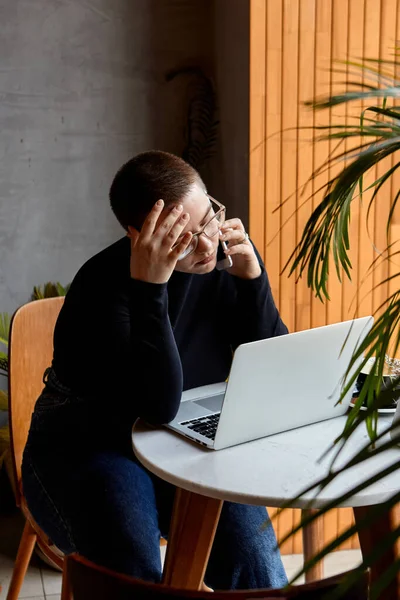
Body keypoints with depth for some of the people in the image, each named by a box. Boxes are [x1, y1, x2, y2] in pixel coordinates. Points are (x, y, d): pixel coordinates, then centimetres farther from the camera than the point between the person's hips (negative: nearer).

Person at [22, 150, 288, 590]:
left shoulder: (226, 254, -8)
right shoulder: (103, 285, -22)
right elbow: (159, 406, -31)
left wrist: (251, 274, -20)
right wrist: (149, 287, -38)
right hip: (83, 451, -3)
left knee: (251, 553, -20)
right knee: (135, 566, -29)